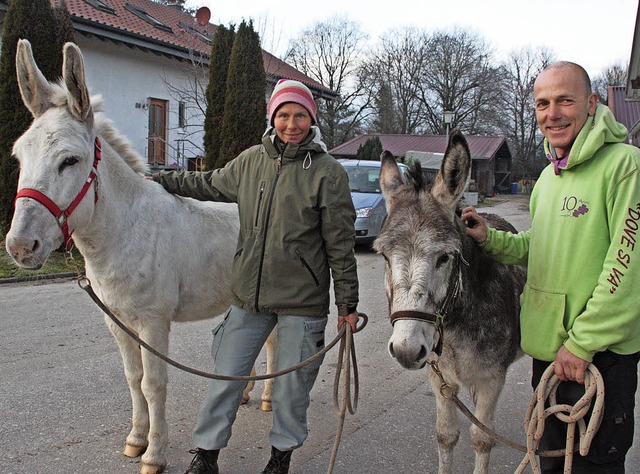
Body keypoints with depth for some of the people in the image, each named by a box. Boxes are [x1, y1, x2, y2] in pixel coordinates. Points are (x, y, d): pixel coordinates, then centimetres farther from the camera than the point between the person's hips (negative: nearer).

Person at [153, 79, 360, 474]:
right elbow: (210, 185, 24)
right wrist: (160, 180, 28)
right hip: (249, 294, 4)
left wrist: (348, 304, -6)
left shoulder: (327, 172, -9)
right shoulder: (251, 161, 4)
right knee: (226, 376, 11)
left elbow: (341, 245, -7)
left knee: (292, 384, 10)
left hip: (303, 301, -4)